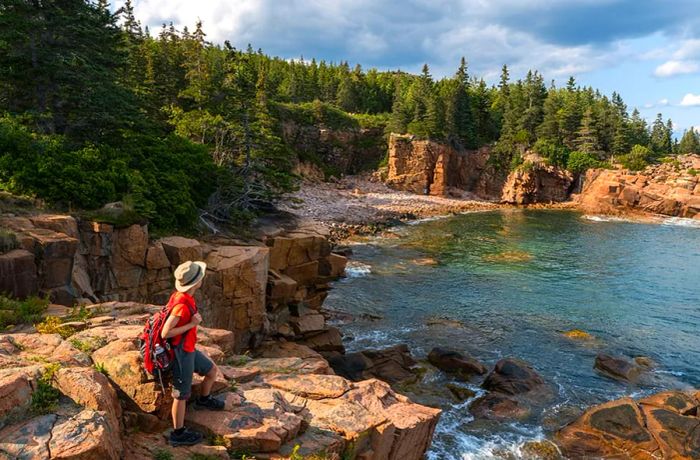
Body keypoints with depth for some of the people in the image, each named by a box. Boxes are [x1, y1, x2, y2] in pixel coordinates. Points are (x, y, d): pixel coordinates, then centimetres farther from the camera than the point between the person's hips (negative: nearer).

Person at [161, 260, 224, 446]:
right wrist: (191, 324, -24)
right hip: (181, 354, -9)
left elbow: (165, 313, 13)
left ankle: (204, 400, 47)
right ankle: (178, 434, 22)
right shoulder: (182, 304, -31)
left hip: (189, 349, 9)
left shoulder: (181, 296, -2)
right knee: (182, 394, 6)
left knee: (212, 370, 22)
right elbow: (165, 333, -29)